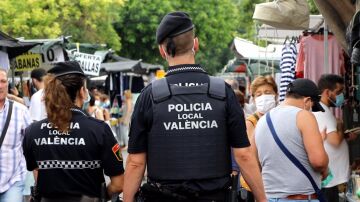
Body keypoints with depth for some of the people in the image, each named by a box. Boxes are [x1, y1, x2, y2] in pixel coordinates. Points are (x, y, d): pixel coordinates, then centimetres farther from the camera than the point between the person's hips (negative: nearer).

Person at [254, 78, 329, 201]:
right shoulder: (303, 116, -9)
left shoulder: (261, 121, 12)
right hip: (302, 196, -7)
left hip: (270, 196, 7)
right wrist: (324, 171, 1)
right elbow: (318, 160, -18)